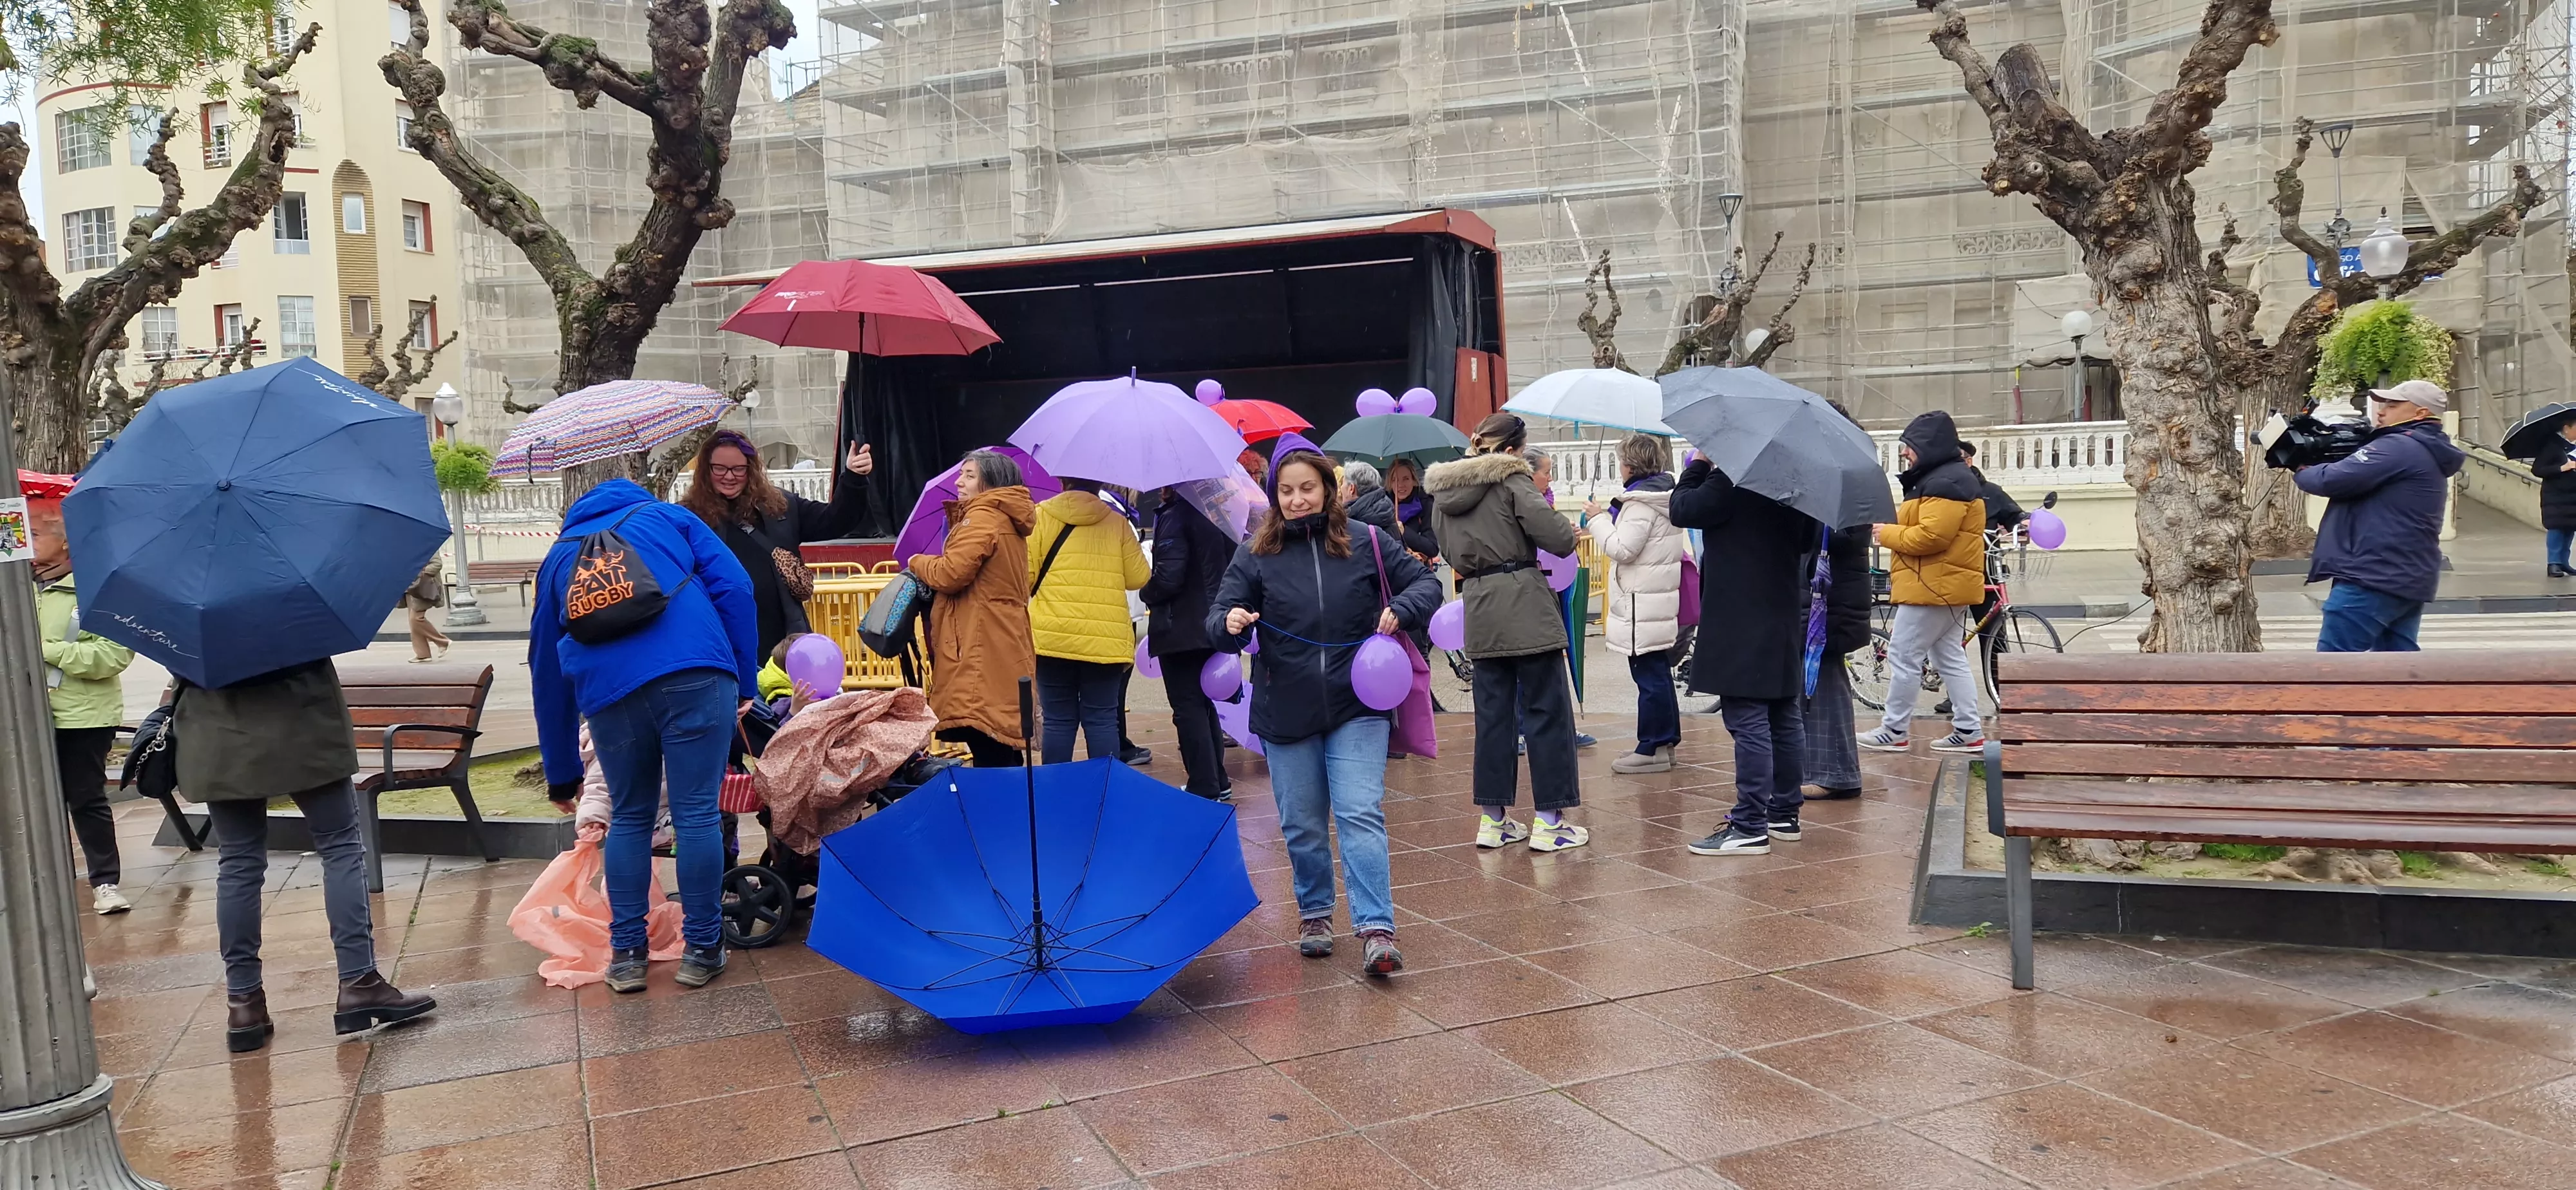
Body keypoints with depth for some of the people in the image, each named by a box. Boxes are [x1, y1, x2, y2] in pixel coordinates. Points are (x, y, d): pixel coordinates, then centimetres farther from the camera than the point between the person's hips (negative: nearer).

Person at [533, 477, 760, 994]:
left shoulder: (560, 557, 31)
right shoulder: (667, 517, 26)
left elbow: (547, 672, 31)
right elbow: (733, 587, 8)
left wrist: (562, 773, 37)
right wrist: (746, 681, 9)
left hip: (609, 689, 2)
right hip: (696, 673, -2)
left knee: (629, 817, 18)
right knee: (697, 813, 4)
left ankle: (626, 953, 18)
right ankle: (701, 949, 10)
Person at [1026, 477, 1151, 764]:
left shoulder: (1041, 516, 1)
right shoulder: (1117, 522, 5)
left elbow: (1025, 576, -3)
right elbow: (1138, 578, 8)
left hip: (1053, 637, 0)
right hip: (1106, 641, 1)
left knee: (1058, 722, 5)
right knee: (1102, 721, 5)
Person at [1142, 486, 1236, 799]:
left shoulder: (1175, 518, -16)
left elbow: (1168, 577, -22)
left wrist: (1147, 594, -2)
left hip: (1181, 629, -8)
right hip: (1214, 627, 8)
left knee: (1188, 708, -2)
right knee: (1204, 703, 18)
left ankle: (1204, 787, -2)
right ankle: (1218, 781, 23)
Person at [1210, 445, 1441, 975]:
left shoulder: (1366, 543, -1)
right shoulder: (1256, 555, 0)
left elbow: (1426, 582, 6)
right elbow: (1219, 619, -2)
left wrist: (1401, 609, -15)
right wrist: (1230, 623, -26)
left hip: (1357, 708, -1)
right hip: (1285, 713, 2)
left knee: (1361, 815, -10)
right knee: (1303, 826, 11)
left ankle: (1377, 929, -10)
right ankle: (1315, 912, 31)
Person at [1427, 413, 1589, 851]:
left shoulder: (1442, 492, 10)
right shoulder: (1512, 482, -10)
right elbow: (1559, 540, -16)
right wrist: (1570, 529, 4)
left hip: (1479, 611, 6)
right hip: (1524, 605, -6)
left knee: (1493, 712, 12)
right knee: (1546, 710, 1)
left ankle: (1492, 819, 15)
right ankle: (1548, 821, 3)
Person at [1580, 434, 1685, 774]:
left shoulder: (1640, 503, -17)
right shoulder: (1663, 495, 14)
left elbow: (1622, 549, -19)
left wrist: (1598, 518, -8)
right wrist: (1607, 517, 17)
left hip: (1643, 604, -10)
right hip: (1660, 599, 10)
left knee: (1649, 676, -6)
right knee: (1659, 674, 15)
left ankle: (1651, 748, -2)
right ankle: (1666, 742, 22)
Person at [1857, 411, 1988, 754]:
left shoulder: (1946, 484, -17)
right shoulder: (1943, 478, 18)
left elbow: (1931, 536, -24)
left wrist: (1886, 533, -13)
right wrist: (1893, 532, 12)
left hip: (1934, 587, -11)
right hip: (1947, 586, 11)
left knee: (1903, 655, -5)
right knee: (1950, 657, 12)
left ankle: (1895, 731, 2)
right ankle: (1969, 731, 13)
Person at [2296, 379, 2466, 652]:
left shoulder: (2398, 448, -14)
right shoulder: (2428, 454, 21)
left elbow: (2334, 479, -20)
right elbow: (2358, 475, 19)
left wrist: (2302, 471, 2)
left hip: (2374, 577, -11)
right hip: (2407, 578, 11)